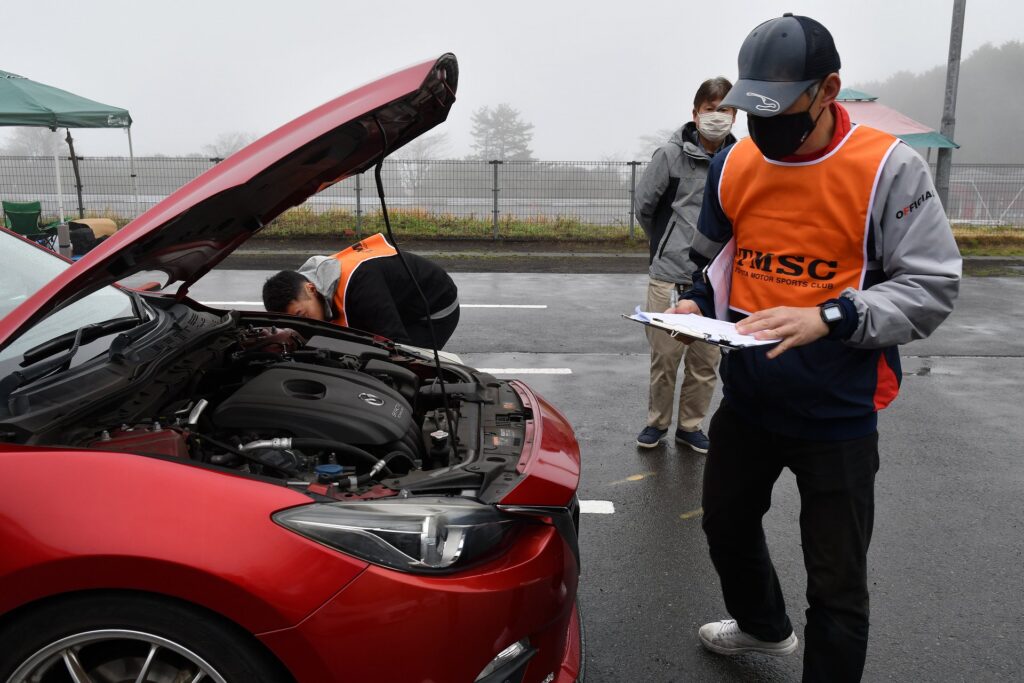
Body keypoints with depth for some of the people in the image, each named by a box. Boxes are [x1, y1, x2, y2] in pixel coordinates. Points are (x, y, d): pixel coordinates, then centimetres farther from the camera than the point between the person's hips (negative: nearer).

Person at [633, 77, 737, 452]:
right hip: (670, 277, -2)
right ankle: (657, 422, 25)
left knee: (706, 360, 10)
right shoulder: (671, 154, -5)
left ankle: (690, 425, 27)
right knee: (665, 356, 5)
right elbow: (643, 206, 2)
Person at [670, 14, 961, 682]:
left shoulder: (888, 168, -14)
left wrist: (829, 318, -28)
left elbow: (933, 285, -15)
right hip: (747, 399, 6)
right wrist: (696, 303, -5)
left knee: (836, 580, 5)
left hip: (838, 413, -5)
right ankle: (764, 626, 54)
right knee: (726, 524, 25)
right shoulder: (733, 165, 0)